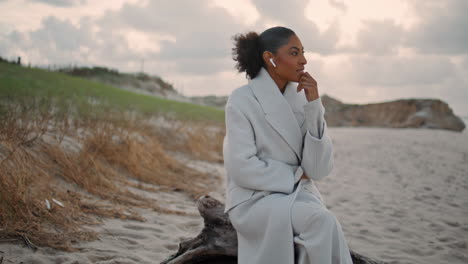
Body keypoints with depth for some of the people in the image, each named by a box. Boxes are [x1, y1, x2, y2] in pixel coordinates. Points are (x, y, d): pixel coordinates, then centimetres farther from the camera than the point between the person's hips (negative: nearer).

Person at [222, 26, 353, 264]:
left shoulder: (302, 99, 4)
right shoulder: (242, 100, -9)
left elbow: (318, 168, -6)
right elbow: (242, 168, -16)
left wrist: (313, 105, -12)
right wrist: (295, 176, -8)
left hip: (297, 196, 5)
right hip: (254, 200, -4)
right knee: (323, 223, -31)